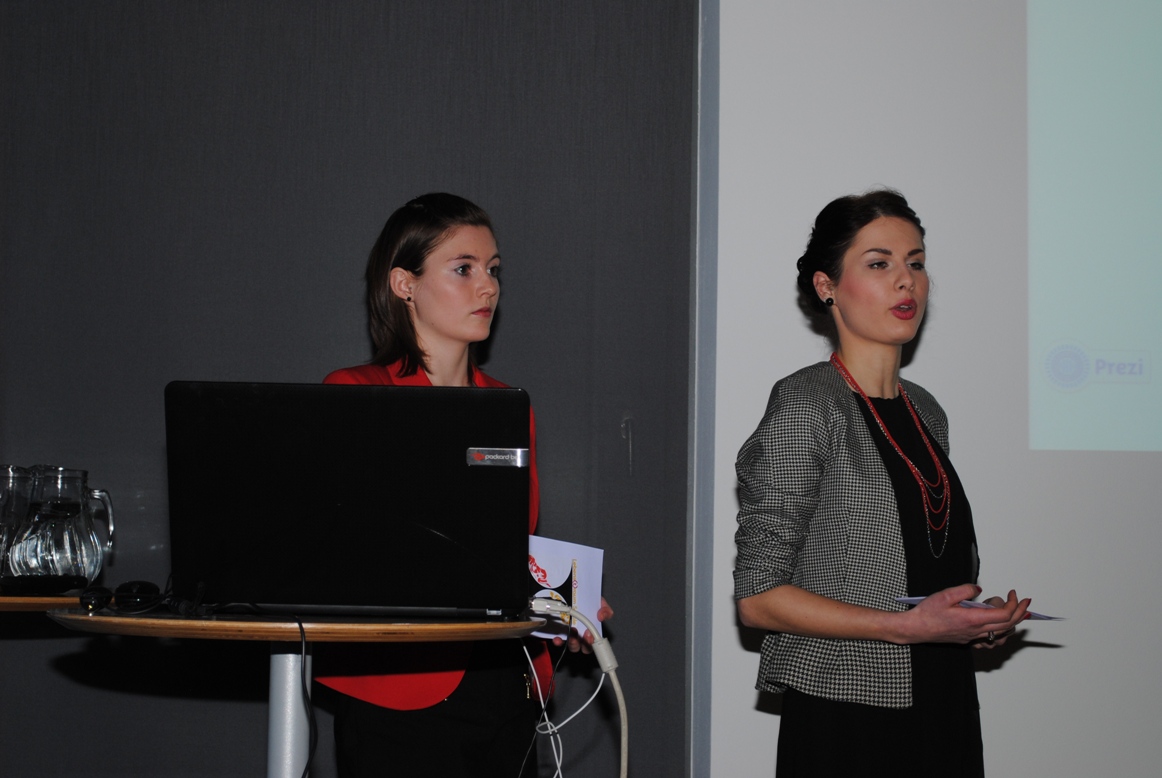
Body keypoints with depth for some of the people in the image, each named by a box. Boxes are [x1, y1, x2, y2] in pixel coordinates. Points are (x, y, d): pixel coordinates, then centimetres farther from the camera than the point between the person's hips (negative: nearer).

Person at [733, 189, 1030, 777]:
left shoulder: (925, 412, 12)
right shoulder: (805, 407, -10)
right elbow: (758, 597, -14)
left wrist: (977, 621, 3)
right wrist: (909, 626, -20)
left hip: (945, 715, 7)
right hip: (845, 724, -6)